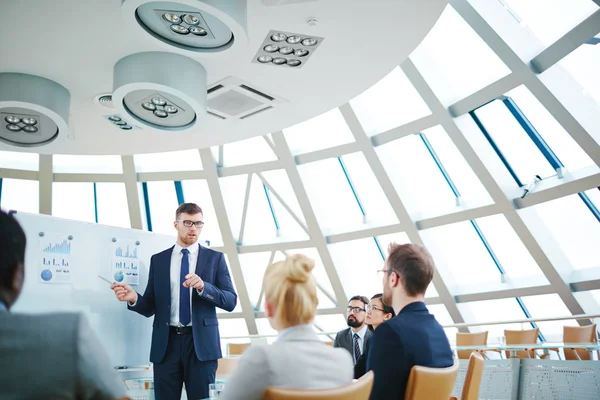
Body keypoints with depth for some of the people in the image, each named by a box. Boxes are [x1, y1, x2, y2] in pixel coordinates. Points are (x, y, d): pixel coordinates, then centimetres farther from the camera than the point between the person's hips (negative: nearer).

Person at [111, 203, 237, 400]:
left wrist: (203, 287, -21)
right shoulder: (158, 260, 10)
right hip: (166, 343, 2)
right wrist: (134, 298, -14)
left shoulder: (215, 258, 4)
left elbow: (231, 301, -4)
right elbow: (150, 307, 8)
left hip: (201, 342, -1)